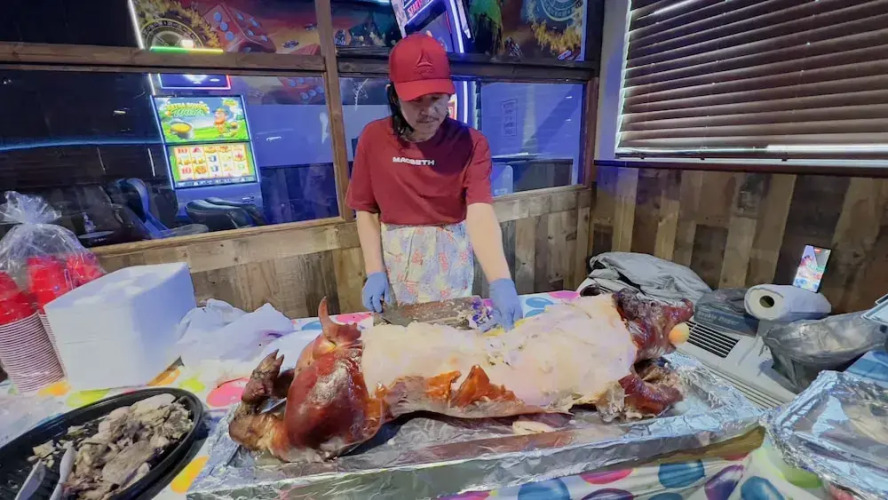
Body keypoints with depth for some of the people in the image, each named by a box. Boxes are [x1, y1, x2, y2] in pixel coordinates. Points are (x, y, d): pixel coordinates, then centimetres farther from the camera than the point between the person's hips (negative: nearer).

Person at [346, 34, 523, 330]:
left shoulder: (470, 143, -14)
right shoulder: (374, 138, -8)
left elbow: (480, 213, -27)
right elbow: (366, 210, -3)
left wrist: (500, 280, -40)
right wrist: (374, 271, -11)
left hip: (450, 257, -1)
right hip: (395, 258, 2)